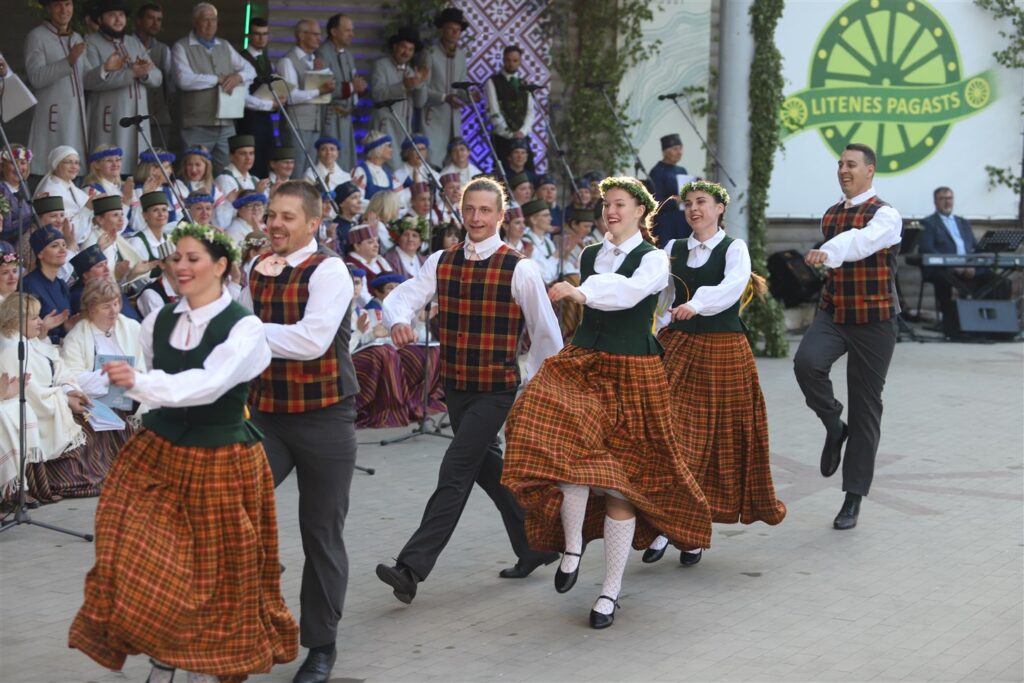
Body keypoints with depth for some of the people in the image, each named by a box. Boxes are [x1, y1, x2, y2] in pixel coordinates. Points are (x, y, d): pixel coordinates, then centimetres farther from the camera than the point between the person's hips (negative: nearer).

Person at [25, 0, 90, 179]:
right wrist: (68, 61, -24)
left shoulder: (77, 39, 17)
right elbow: (36, 77, -15)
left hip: (77, 117, 6)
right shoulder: (36, 37, -3)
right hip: (52, 116, -6)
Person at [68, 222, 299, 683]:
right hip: (157, 453, 4)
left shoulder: (244, 327, -14)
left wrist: (138, 382, -39)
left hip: (219, 460, -4)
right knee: (146, 561, -3)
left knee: (215, 570, 6)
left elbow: (208, 384, -30)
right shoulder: (158, 322, 2)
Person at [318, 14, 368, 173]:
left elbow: (355, 82, 24)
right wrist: (350, 87, -19)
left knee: (347, 164, 7)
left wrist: (359, 85, 1)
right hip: (330, 116, -9)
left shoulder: (348, 54, 16)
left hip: (346, 116, 9)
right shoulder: (322, 54, -12)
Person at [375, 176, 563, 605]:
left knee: (455, 473, -12)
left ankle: (412, 567, -14)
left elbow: (547, 334, -2)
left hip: (496, 389, -6)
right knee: (487, 467, 17)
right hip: (455, 387, 6)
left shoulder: (519, 269, -10)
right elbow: (401, 297, -7)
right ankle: (534, 546, 35)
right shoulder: (441, 263, 3)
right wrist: (399, 320, -30)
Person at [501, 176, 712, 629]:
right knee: (568, 448, -24)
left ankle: (611, 592, 7)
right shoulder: (589, 257, 12)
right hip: (582, 363, 4)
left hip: (632, 371, -4)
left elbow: (630, 292, -27)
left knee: (619, 478, 0)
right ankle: (572, 545, -4)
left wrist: (580, 292, -41)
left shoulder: (653, 258, -5)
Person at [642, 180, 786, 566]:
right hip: (676, 347, 3)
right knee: (672, 434, -5)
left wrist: (696, 304, -38)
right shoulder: (673, 249, 12)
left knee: (719, 439, 2)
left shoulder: (734, 249, -1)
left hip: (723, 350, -3)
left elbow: (732, 286, -21)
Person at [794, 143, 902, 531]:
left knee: (865, 408, 2)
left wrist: (827, 253, -52)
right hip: (832, 313, 4)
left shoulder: (886, 216, -11)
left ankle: (854, 499, 11)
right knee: (806, 362, -28)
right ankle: (833, 426, 0)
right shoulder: (830, 216, 9)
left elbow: (860, 241, -33)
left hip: (873, 320, -4)